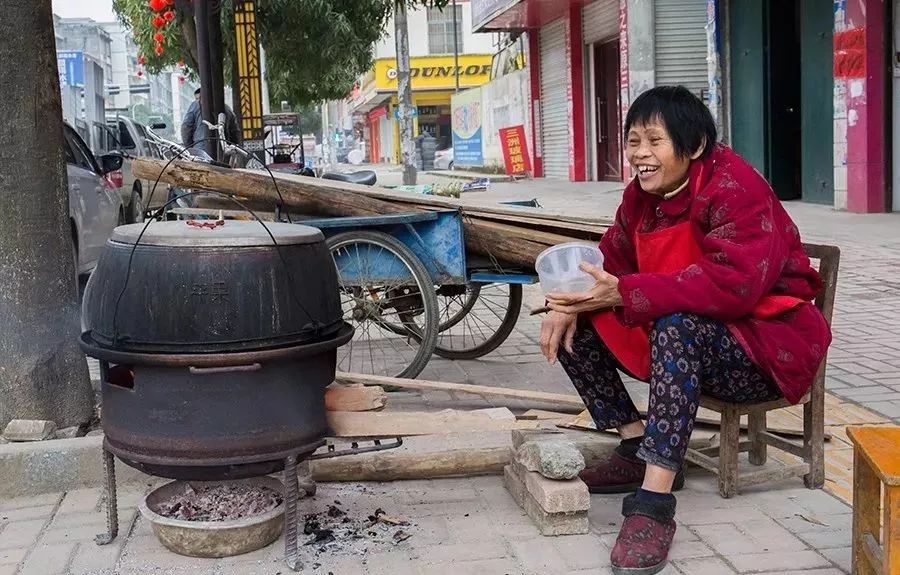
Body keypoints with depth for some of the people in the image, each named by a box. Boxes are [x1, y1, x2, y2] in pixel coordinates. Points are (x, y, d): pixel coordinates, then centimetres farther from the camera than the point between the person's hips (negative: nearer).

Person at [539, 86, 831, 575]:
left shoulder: (735, 190, -22)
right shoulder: (642, 195, 3)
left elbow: (734, 283, -35)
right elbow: (614, 260, 5)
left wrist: (622, 294, -39)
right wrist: (573, 304, -18)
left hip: (765, 345, -8)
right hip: (683, 343, 8)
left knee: (677, 326, -39)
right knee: (571, 327, -4)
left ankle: (655, 499, -38)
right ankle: (637, 448, 0)